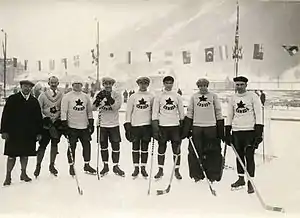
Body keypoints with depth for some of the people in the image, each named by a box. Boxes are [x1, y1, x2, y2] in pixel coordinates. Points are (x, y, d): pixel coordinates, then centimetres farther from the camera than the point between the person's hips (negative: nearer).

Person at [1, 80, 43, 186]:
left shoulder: (34, 101, 7)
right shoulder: (12, 99, 0)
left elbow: (39, 118, 8)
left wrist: (39, 132, 4)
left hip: (29, 134, 3)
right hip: (13, 133, -3)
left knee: (25, 154, 12)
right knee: (11, 155, 2)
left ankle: (23, 173, 27)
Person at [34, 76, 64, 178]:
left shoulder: (62, 95, 5)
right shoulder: (43, 95, 2)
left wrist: (61, 120, -3)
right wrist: (45, 119, -10)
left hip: (58, 124, 2)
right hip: (46, 125, -2)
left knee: (54, 144, 10)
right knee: (42, 145, -3)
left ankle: (52, 165, 23)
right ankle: (38, 166, 11)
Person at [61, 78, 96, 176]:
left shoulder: (86, 96, 11)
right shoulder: (67, 96, -2)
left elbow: (89, 111, 16)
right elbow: (63, 111, -5)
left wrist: (91, 123, 12)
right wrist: (64, 124, -10)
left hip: (84, 126, 4)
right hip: (72, 127, -4)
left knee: (87, 145, 6)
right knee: (71, 147, 2)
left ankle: (87, 165, 19)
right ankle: (71, 166, 16)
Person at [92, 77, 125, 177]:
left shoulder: (117, 95, -2)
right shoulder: (100, 94, 2)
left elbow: (116, 107, -16)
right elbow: (93, 108, -6)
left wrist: (109, 98, -28)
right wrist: (98, 99, -23)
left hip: (114, 124, -1)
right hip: (102, 124, 1)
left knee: (116, 146, 3)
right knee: (103, 146, 10)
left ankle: (115, 166, 16)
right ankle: (105, 166, 23)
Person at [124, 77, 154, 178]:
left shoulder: (151, 97, 6)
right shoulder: (133, 97, 5)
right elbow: (128, 111, 4)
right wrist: (127, 124, -3)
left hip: (147, 125, 0)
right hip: (135, 125, 0)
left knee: (145, 148, 6)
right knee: (135, 148, 5)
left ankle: (143, 168, 16)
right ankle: (136, 168, 15)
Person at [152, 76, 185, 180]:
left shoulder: (177, 96, 7)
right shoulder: (159, 96, 2)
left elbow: (181, 112, 11)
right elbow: (155, 112, 0)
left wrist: (182, 125, 6)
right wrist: (155, 126, -7)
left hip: (175, 125, 1)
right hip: (162, 125, -1)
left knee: (176, 148, 2)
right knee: (161, 148, 5)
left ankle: (176, 170, 13)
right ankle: (160, 170, 16)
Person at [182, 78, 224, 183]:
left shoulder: (213, 96, 5)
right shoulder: (194, 97, 8)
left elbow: (218, 113, 6)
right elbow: (189, 113, 10)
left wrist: (221, 129, 3)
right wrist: (186, 129, 3)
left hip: (211, 127, -1)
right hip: (196, 127, 1)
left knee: (213, 152, 1)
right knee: (195, 151, 3)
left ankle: (213, 175, 14)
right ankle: (197, 174, 16)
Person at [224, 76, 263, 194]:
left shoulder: (253, 96, -3)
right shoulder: (232, 98, 8)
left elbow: (258, 114, -5)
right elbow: (229, 116, 13)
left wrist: (259, 131, -12)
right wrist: (227, 132, 9)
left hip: (250, 131, -4)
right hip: (236, 131, 4)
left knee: (249, 156, -2)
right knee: (239, 155, 10)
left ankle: (250, 182, 7)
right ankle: (241, 179, 23)